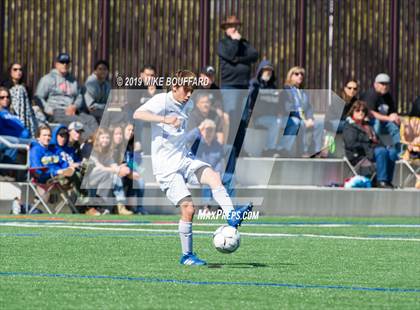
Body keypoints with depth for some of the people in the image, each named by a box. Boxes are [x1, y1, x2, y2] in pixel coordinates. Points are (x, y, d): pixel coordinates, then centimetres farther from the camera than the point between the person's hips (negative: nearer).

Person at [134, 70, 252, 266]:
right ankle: (187, 255, -2)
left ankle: (231, 216, -33)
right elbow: (138, 114, -22)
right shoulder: (162, 101, -5)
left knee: (212, 175, -23)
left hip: (183, 160, 7)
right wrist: (164, 119, -32)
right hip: (166, 167, -7)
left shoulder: (181, 108, 18)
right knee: (188, 208, -14)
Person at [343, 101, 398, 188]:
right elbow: (352, 144, -11)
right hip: (358, 155, -7)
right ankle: (381, 181, -36)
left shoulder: (367, 126, 29)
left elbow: (377, 140, 25)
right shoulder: (349, 127, 4)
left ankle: (388, 180, -24)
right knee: (381, 151, -33)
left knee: (392, 152, -20)